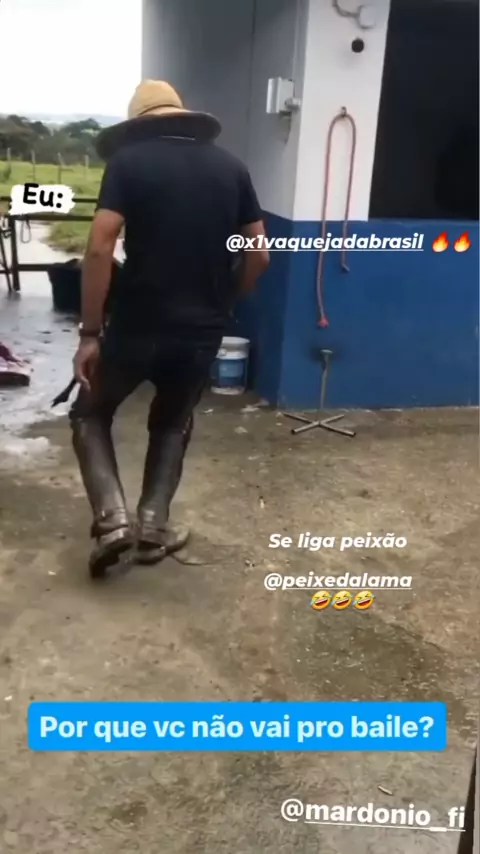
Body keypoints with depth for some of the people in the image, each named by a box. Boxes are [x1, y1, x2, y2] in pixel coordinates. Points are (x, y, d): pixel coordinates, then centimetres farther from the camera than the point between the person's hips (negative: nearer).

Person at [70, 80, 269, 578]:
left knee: (90, 414, 19)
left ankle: (112, 519, 5)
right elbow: (259, 256, 5)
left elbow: (100, 249, -14)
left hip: (137, 325, -3)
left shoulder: (128, 160, -3)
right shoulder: (230, 167, 7)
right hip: (202, 330, 3)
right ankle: (153, 529, 22)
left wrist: (90, 333, -10)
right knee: (172, 425, 26)